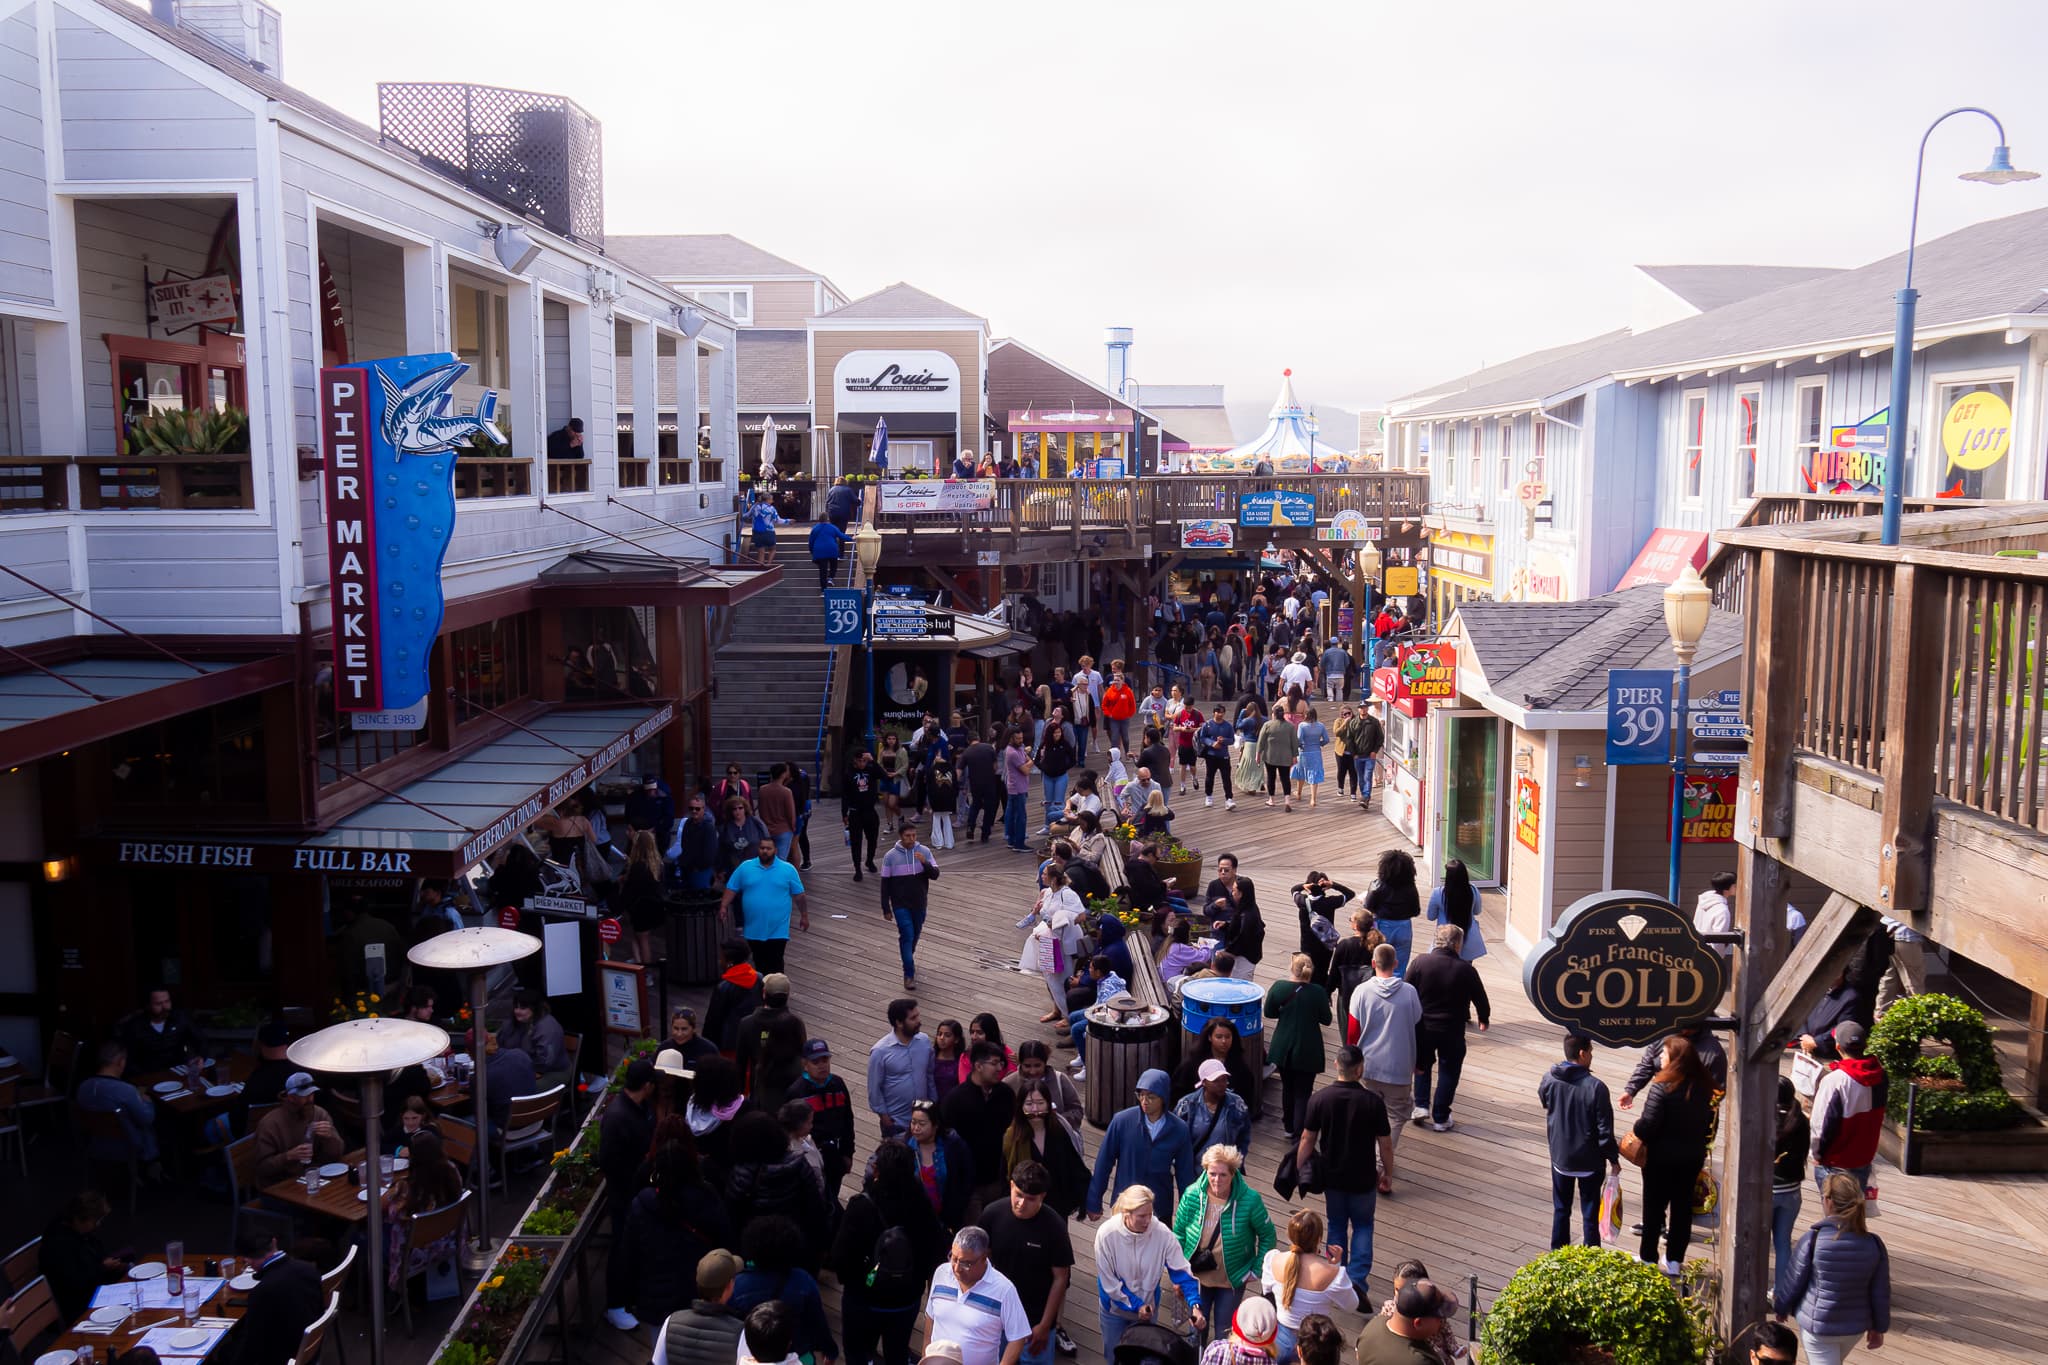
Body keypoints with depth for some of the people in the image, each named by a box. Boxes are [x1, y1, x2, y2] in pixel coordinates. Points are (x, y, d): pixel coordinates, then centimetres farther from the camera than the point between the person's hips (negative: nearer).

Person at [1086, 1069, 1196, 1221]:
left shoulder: (1179, 1130, -8)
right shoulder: (1122, 1121, -13)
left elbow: (1185, 1175, 1)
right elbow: (1104, 1162, -5)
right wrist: (1094, 1202, -2)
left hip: (1160, 1209, 1)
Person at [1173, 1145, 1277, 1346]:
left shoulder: (1249, 1200, -22)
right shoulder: (1192, 1195, -17)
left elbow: (1267, 1235, -6)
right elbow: (1179, 1233, -4)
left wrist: (1256, 1270, -7)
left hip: (1232, 1281, -2)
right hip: (1197, 1278, 2)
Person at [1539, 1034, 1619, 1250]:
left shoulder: (1549, 1079, -11)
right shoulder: (1596, 1087, -24)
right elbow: (1605, 1129, -17)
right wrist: (1613, 1158, -3)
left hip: (1559, 1157, 4)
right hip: (1589, 1160, -3)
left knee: (1561, 1209, 19)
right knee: (1590, 1213, 13)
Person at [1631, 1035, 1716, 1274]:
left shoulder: (1662, 1087, -24)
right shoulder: (1703, 1087, -5)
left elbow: (1648, 1125, -24)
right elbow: (1708, 1121, 5)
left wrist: (1637, 1129, -4)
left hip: (1661, 1157, -5)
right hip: (1693, 1157, 5)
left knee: (1654, 1207, 10)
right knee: (1682, 1206, 16)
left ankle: (1648, 1259, 20)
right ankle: (1674, 1260, 24)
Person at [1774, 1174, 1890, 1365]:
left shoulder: (1812, 1239, -21)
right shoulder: (1874, 1244, -10)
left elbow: (1792, 1282, -10)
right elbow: (1880, 1293, 0)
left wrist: (1780, 1308, 9)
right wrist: (1879, 1327, 15)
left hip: (1817, 1326, -5)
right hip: (1856, 1327, 5)